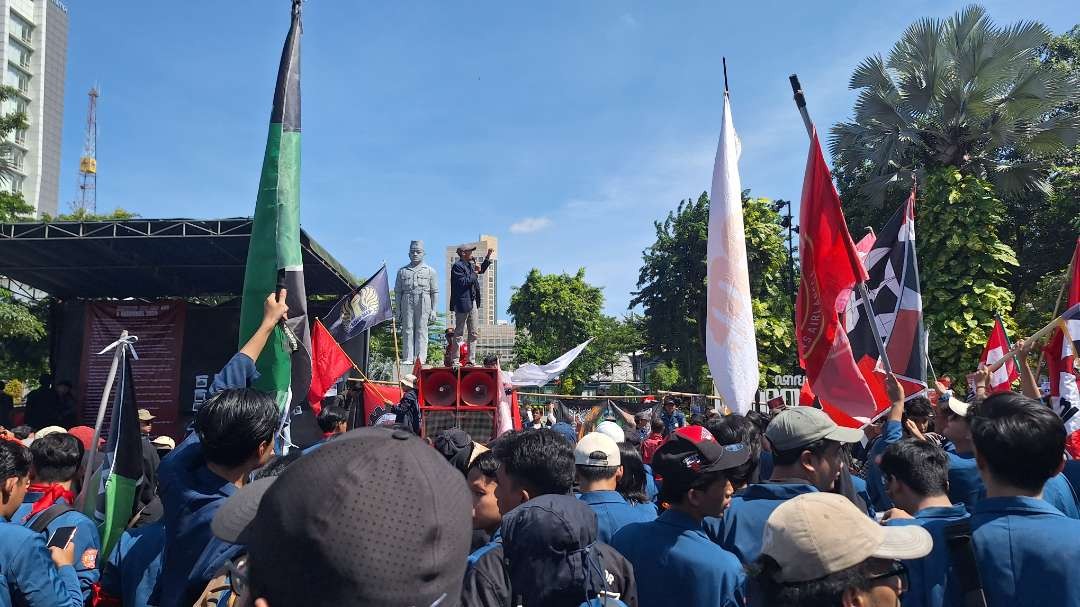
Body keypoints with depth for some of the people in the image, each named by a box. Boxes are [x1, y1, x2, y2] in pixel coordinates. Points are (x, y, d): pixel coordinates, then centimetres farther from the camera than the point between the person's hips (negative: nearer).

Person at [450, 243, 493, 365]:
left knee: (474, 333, 9)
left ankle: (471, 360, 14)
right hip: (462, 303, -9)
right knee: (459, 333, -1)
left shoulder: (470, 265, 16)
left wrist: (488, 257, 25)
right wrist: (474, 273, -13)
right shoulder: (457, 266, -11)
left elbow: (481, 270, 35)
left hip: (473, 302, 9)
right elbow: (463, 282, -21)